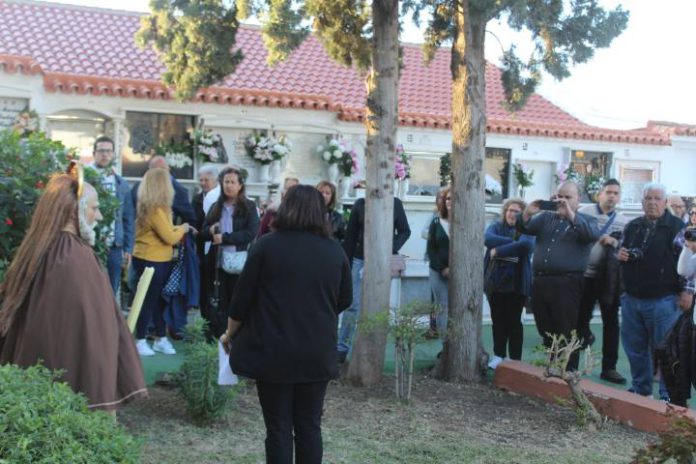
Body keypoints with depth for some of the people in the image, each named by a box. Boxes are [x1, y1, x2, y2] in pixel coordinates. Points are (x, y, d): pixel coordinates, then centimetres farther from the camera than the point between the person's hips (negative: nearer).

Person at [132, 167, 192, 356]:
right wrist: (183, 229, -3)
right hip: (150, 261, -10)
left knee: (160, 300, 15)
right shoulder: (155, 209, -23)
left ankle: (160, 338, 23)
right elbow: (169, 237, -20)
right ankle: (140, 341, 10)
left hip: (160, 260, 10)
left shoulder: (150, 206, 8)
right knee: (148, 301, 0)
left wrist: (179, 228, 3)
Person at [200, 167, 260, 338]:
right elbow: (204, 232, 15)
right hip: (218, 262, 4)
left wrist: (225, 237, -15)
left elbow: (252, 233, -11)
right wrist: (211, 230, -9)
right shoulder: (216, 207, 13)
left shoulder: (249, 207, 0)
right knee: (219, 303, 6)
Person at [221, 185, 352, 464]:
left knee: (278, 429, 4)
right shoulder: (335, 251, 3)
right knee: (309, 426, 11)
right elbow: (344, 301, 14)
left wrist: (230, 334, 13)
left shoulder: (267, 245, -5)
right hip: (318, 354, 2)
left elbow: (242, 297, -2)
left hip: (273, 352, -2)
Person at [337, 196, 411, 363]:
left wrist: (392, 248, -13)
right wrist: (346, 264, -1)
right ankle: (342, 348, 5)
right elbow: (350, 236, 2)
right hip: (361, 260, 0)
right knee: (353, 305, -1)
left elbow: (405, 231, 5)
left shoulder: (396, 204, 1)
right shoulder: (360, 204, 1)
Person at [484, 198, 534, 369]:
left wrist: (498, 251, -16)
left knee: (514, 321, 2)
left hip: (516, 283, -3)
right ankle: (498, 356, 16)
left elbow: (526, 245, -21)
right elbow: (488, 239, -11)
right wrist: (513, 243, -18)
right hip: (495, 281, 3)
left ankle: (515, 359, 9)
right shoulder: (496, 227, 10)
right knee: (498, 320, 8)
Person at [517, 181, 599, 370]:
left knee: (567, 334, -3)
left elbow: (593, 235, -16)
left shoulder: (586, 220, 6)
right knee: (546, 333, 12)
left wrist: (570, 214, -23)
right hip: (540, 282, 5)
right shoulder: (546, 217, 18)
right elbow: (523, 228, 8)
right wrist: (528, 212, -12)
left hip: (567, 284, -5)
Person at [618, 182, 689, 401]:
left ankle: (669, 396, 10)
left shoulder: (677, 227, -5)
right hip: (632, 298, 6)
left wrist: (685, 291, -14)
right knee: (634, 347, 13)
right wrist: (620, 255, -1)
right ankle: (640, 389, 27)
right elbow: (623, 253, 23)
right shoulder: (633, 226, 13)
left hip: (663, 301, -6)